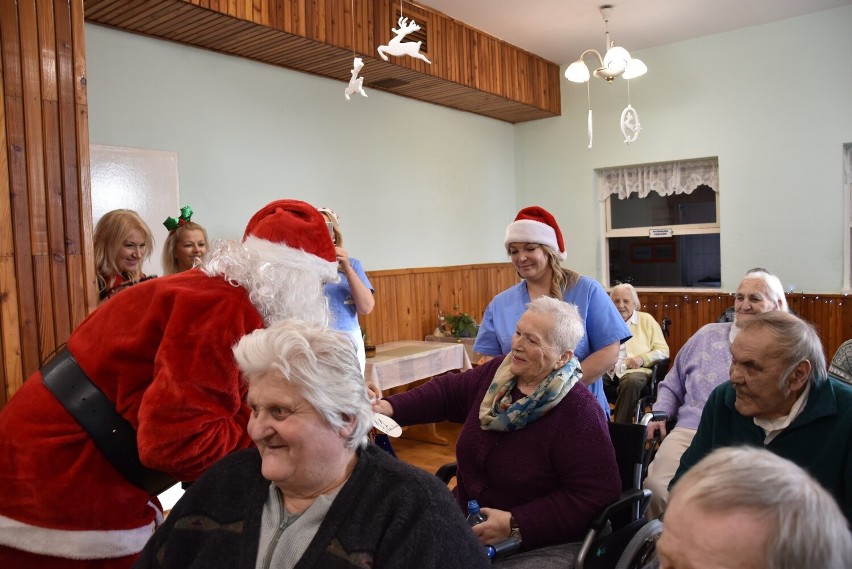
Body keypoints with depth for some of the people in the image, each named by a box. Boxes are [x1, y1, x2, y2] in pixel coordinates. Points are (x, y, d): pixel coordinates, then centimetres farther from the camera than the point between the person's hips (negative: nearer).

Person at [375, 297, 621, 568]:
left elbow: (597, 493, -23)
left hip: (543, 546, -6)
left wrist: (516, 525, -24)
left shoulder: (578, 412, -22)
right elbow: (447, 391, 11)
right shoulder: (498, 372, -1)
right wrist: (391, 407, -4)